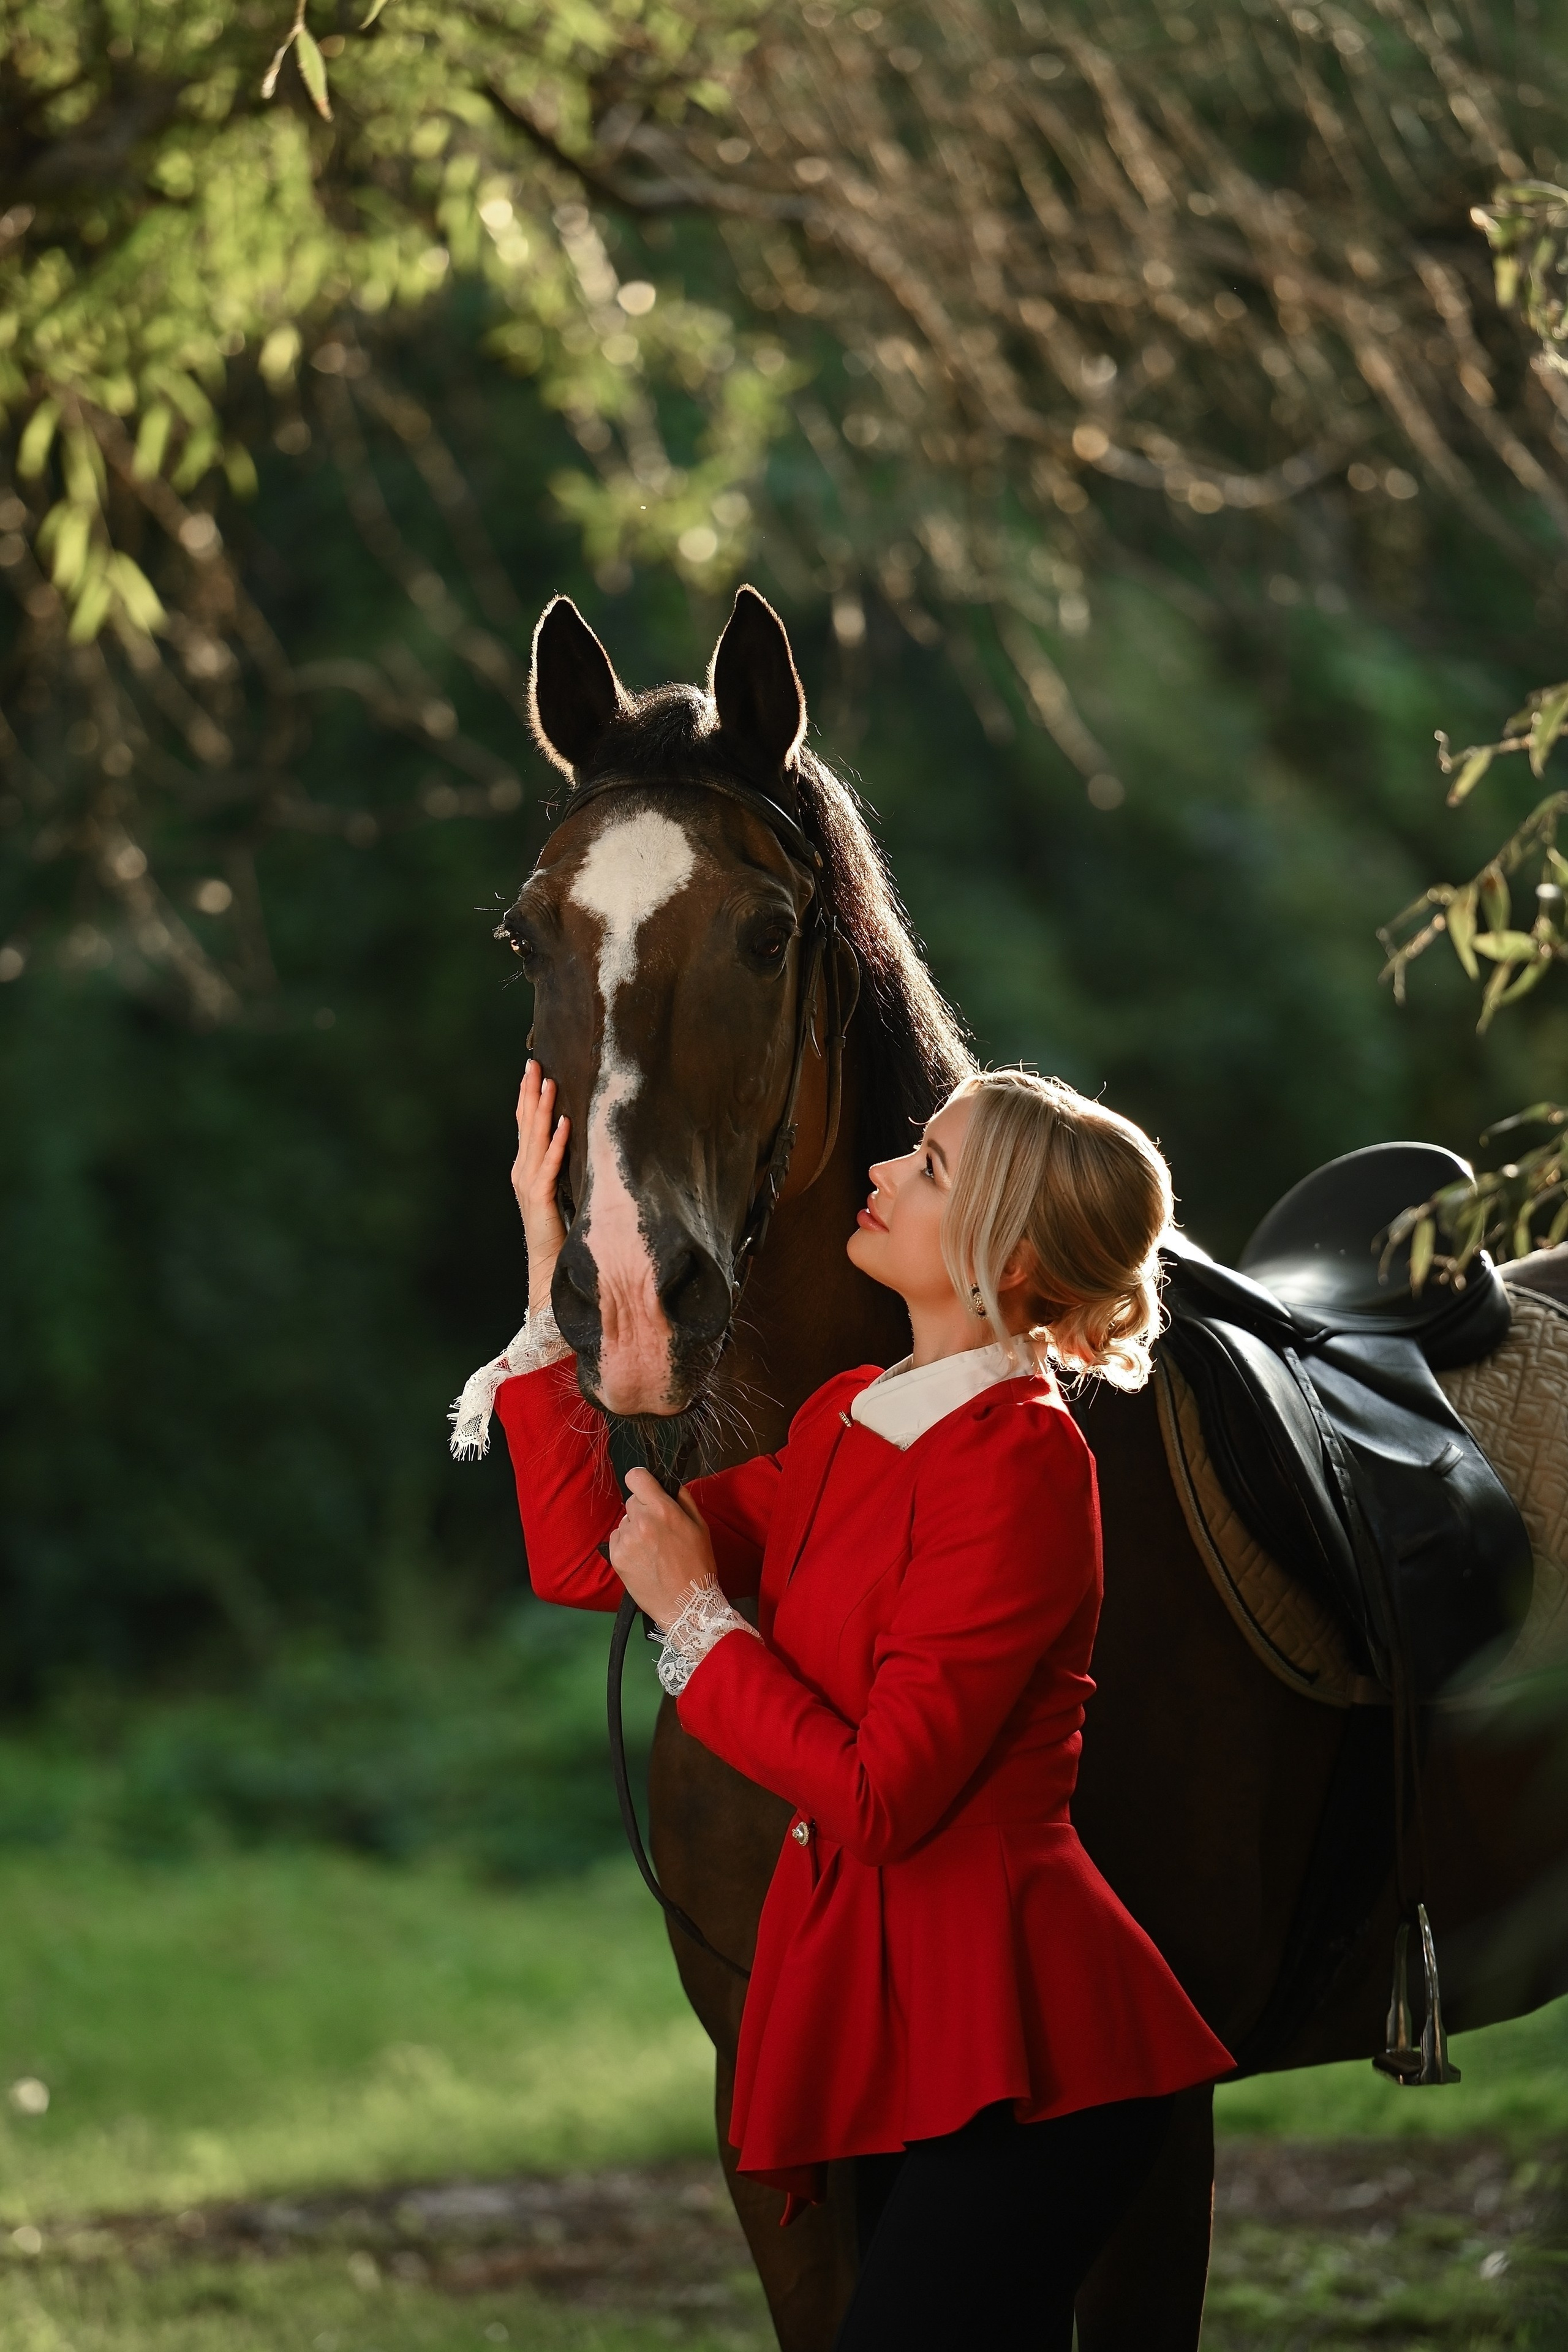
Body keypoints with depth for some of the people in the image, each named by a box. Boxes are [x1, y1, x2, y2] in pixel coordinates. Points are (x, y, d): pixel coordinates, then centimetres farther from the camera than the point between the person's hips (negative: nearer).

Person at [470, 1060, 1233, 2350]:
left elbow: (879, 1795, -20)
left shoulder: (1020, 1464, -17)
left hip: (1010, 2039, -9)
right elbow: (587, 1558, 13)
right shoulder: (849, 1419, 11)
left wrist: (698, 1616, -9)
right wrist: (550, 1274, 11)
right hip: (884, 2009, 9)